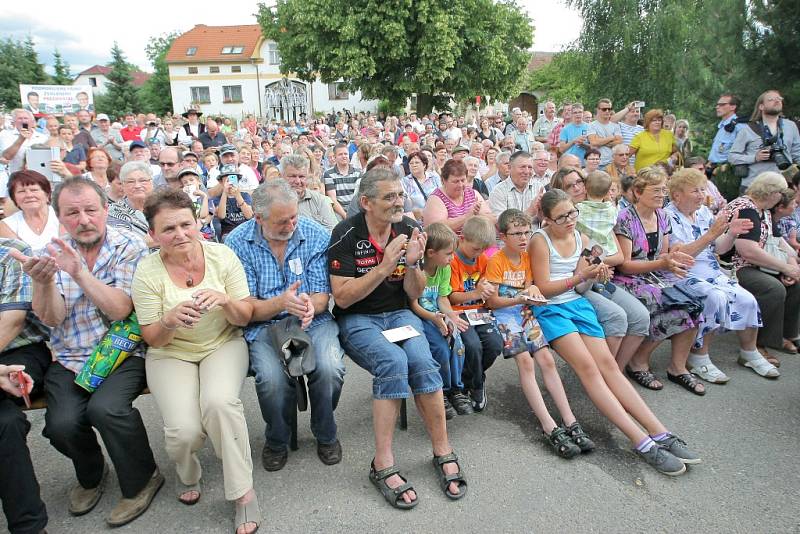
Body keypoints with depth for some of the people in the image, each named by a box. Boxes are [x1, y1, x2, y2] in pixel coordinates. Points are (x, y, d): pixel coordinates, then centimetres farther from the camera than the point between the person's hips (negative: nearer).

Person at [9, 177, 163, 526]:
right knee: (62, 424, -20)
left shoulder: (129, 247, -4)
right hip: (70, 359, 3)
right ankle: (90, 475, 16)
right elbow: (51, 319, -3)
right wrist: (43, 282, -24)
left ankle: (142, 480, 0)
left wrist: (79, 272, -27)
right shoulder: (51, 254, 5)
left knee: (105, 408, -28)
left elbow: (120, 309, -14)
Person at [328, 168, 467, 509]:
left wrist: (412, 264, -17)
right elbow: (342, 297, -15)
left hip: (398, 314, 4)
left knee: (422, 360, -27)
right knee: (393, 361, -32)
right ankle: (383, 465, -22)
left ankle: (443, 453, -10)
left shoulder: (409, 230, 1)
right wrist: (384, 267, -23)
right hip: (356, 319, -3)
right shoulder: (346, 234, -11)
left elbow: (414, 295, 4)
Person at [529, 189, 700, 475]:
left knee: (608, 364, -8)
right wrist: (579, 277, -16)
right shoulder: (540, 241, -7)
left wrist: (593, 275, -11)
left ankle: (660, 434, -12)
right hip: (550, 309, -6)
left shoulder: (581, 239, 11)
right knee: (587, 366, -20)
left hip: (577, 303, 6)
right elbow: (543, 288, -10)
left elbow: (578, 284, 10)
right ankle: (642, 441, -25)